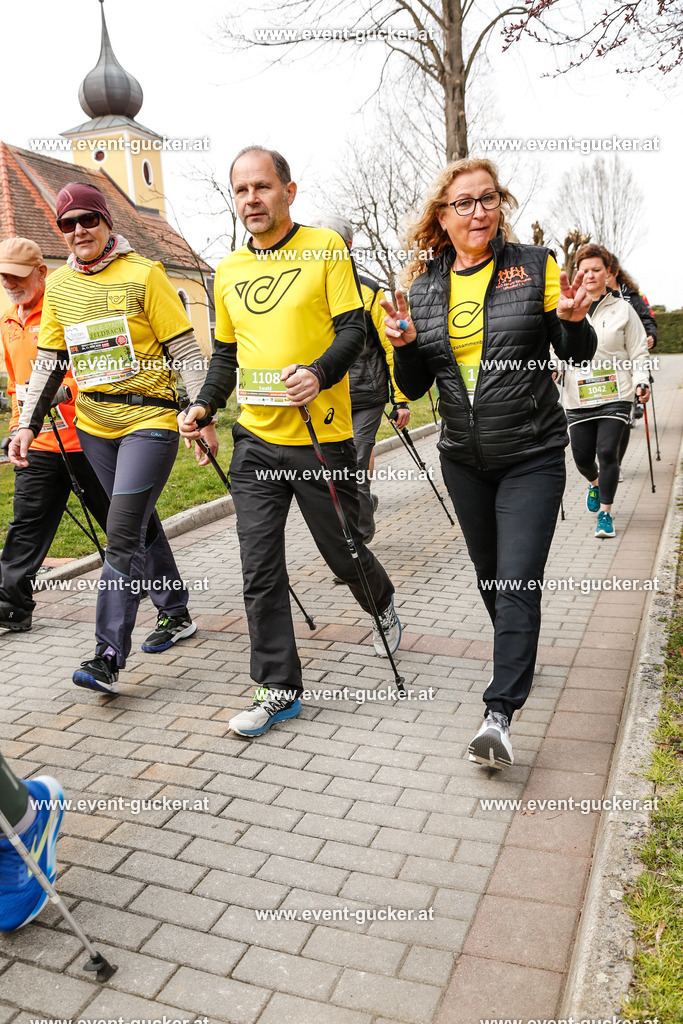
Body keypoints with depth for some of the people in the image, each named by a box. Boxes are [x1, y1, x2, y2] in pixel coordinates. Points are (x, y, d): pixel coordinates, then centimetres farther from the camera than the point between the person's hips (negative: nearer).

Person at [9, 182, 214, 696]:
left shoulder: (143, 274, -5)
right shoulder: (58, 285, 10)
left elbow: (186, 351, -6)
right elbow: (48, 361, 15)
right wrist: (28, 423, 8)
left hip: (150, 420, -6)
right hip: (94, 426, 6)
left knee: (123, 534, -12)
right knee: (141, 523, 15)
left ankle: (109, 656, -7)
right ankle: (176, 615, 32)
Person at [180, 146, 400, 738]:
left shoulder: (325, 248, 0)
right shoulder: (228, 271, 14)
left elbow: (353, 329, -6)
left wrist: (319, 373, -26)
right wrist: (204, 405, 4)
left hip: (321, 435, -4)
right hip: (255, 438, 4)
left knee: (343, 550, 10)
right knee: (260, 571, 1)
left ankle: (382, 605, 44)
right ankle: (279, 689, 13)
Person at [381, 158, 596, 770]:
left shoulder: (535, 266, -4)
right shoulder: (424, 285, 4)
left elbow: (578, 357, -1)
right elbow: (414, 386, 5)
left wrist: (573, 321, -21)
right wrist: (406, 344, -14)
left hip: (532, 456, -3)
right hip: (464, 459, 4)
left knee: (517, 581, -9)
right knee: (489, 573, 17)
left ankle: (500, 712, -4)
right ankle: (519, 656, 43)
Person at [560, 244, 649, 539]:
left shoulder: (622, 309, 5)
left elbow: (638, 351, 6)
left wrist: (641, 382, -7)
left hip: (615, 396, -2)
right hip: (578, 398, 2)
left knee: (608, 451, -13)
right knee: (582, 457, 5)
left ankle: (605, 513, 1)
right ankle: (595, 482, 42)